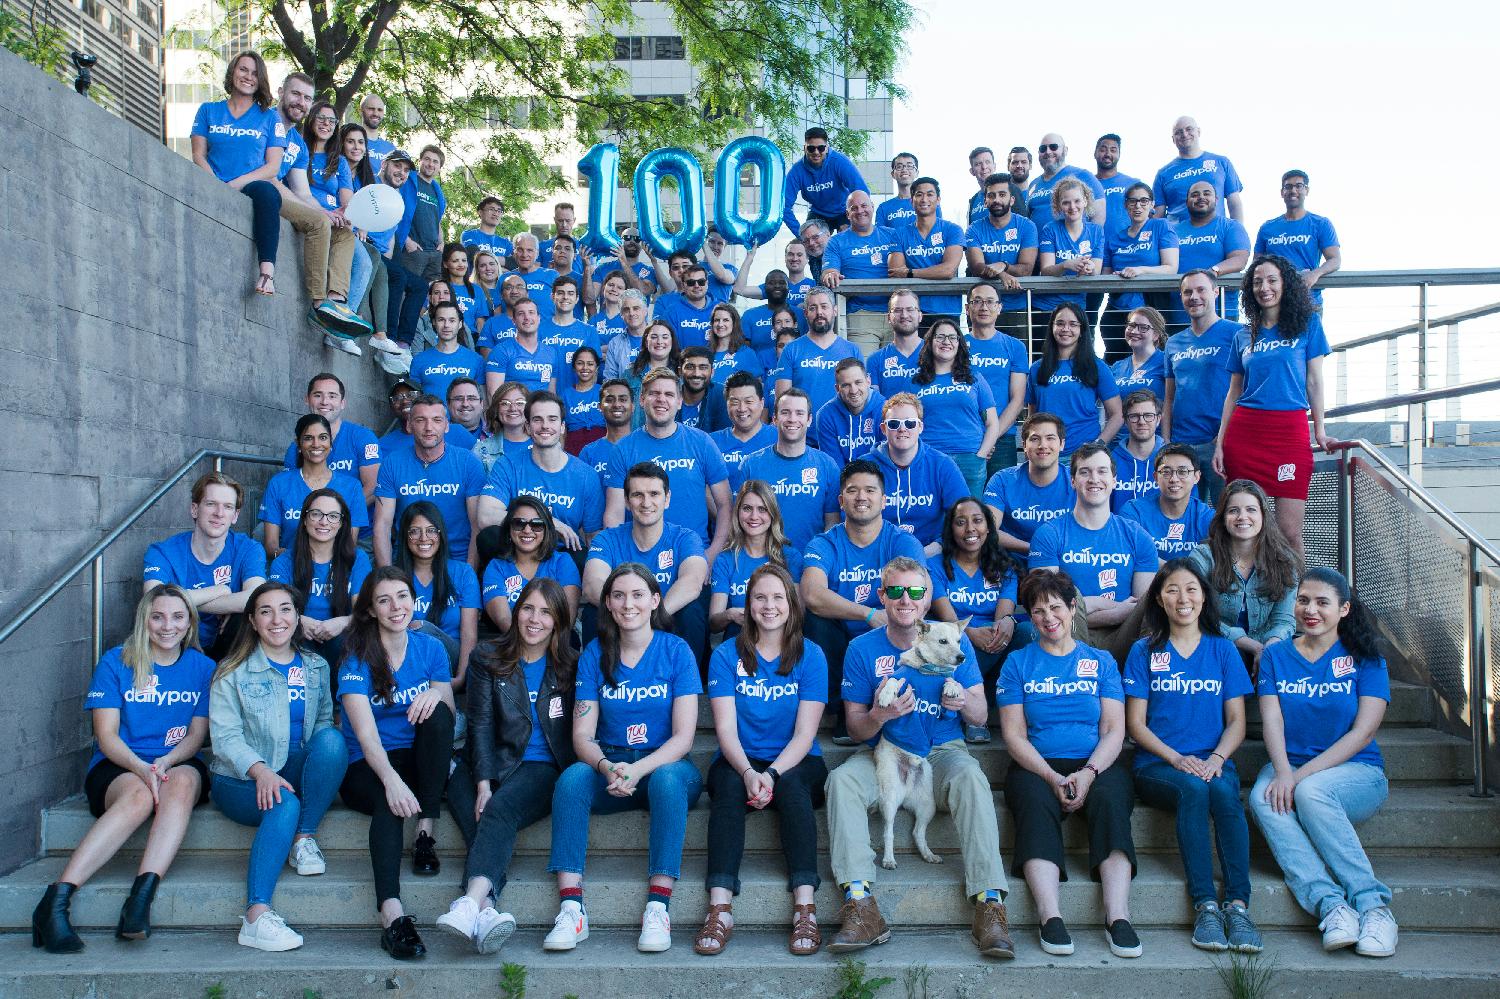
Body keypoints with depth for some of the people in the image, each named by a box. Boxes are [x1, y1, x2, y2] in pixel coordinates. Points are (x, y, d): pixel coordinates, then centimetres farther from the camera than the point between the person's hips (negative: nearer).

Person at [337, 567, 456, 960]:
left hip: (419, 762, 3)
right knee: (389, 801, -36)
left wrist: (438, 694, -24)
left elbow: (449, 717, 2)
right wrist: (391, 779, -39)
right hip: (367, 768, -3)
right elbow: (366, 733, -20)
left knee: (436, 711, -26)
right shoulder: (357, 658, -7)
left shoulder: (429, 647, 5)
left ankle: (426, 834, -24)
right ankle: (392, 916, -50)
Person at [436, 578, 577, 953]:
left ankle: (472, 902, -50)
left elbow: (578, 730, 4)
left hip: (545, 767, -2)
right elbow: (481, 724, 3)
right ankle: (487, 909, -48)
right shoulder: (489, 658, 10)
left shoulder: (570, 664, 8)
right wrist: (484, 783, -12)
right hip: (498, 764, 2)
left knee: (500, 809, -31)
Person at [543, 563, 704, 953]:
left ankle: (658, 907, -36)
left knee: (668, 779, -36)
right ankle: (571, 907, -33)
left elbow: (683, 736, -9)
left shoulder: (676, 651, -3)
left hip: (665, 764, -2)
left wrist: (638, 770, -25)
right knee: (572, 778, -29)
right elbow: (582, 734, -1)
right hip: (608, 764, 2)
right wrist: (607, 767, -23)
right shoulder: (595, 654, 5)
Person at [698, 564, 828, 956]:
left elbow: (805, 733, -6)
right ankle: (720, 908, -41)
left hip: (796, 763, 0)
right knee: (729, 785, -32)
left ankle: (805, 908, -39)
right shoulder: (726, 655, 4)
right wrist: (748, 772, -25)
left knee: (791, 786, -33)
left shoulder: (810, 656, 2)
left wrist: (772, 773, -23)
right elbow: (726, 728, -6)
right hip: (738, 762, 0)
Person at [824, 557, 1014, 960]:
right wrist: (879, 716, -25)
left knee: (971, 778, -34)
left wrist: (965, 702, -22)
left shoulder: (953, 642, 1)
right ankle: (861, 907, -34)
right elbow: (856, 728, 0)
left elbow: (981, 716, 3)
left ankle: (989, 904, -35)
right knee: (842, 780, -30)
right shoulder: (863, 649, -1)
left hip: (942, 751, 0)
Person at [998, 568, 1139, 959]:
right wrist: (1053, 777, -13)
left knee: (1110, 798, -32)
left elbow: (1114, 731, 6)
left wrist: (1088, 773, -13)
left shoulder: (1101, 661, 15)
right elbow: (1014, 735, 4)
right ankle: (1050, 917, -42)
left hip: (1096, 765, 1)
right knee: (1036, 803, -34)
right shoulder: (1018, 663, 12)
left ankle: (1118, 916, -38)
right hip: (1037, 766, -1)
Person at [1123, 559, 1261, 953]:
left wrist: (1216, 759, -11)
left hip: (1213, 764, 1)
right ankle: (1204, 904, -33)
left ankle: (1238, 904, -33)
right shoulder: (1145, 651, 9)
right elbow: (1135, 724, 4)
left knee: (1224, 792, -33)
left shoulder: (1222, 650, 14)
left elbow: (1236, 722, 9)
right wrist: (1177, 759, -12)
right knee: (1193, 789, -34)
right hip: (1157, 766, -1)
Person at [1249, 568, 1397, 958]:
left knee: (1310, 792, -36)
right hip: (1290, 768, 2)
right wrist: (1283, 771, -21)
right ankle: (1331, 904, -41)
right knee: (1263, 798, -32)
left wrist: (1303, 774, -18)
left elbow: (1363, 732, -7)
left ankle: (1372, 904, -31)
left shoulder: (1365, 659, 4)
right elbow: (1271, 720, 0)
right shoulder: (1276, 656, 12)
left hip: (1356, 772, -2)